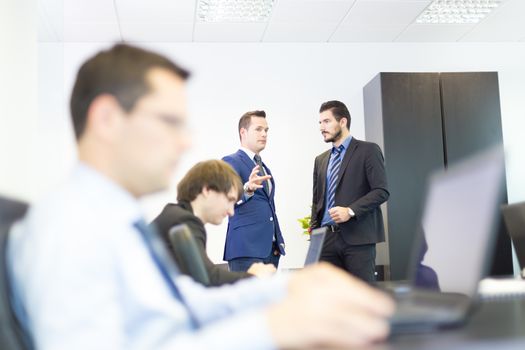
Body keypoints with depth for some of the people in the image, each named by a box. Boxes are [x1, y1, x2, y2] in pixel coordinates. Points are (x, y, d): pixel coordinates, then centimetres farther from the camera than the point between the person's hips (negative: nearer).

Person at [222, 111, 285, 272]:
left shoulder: (262, 167, 22)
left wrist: (278, 241, 17)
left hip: (270, 249, 8)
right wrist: (248, 188, -42)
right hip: (246, 248, -8)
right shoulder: (231, 161, -4)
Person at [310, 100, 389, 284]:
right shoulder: (320, 160, 20)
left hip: (357, 237, -5)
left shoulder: (368, 150, 3)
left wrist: (351, 211, -17)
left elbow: (381, 191, -6)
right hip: (327, 238, 5)